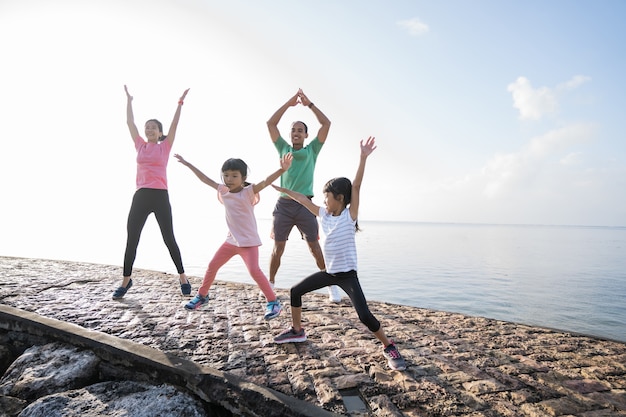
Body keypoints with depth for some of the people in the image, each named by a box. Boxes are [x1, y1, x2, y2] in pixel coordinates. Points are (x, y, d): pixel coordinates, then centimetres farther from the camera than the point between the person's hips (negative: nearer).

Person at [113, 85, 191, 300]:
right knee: (131, 240, 5)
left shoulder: (164, 146, 6)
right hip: (140, 196, 4)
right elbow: (129, 122, 18)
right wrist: (129, 100, 24)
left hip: (160, 196, -3)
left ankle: (182, 277, 13)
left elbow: (174, 124, 3)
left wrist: (180, 102, 4)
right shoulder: (140, 145, 14)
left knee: (169, 238, 1)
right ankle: (126, 280, 19)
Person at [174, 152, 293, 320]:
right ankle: (202, 296, 35)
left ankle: (273, 302, -6)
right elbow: (205, 179, 13)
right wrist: (187, 163, 20)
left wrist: (282, 169, -46)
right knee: (212, 266, 14)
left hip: (249, 241, -7)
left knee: (254, 270, -19)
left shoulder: (248, 191, -14)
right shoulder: (223, 191, 2)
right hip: (231, 240, 7)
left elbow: (266, 181, -30)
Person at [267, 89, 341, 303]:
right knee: (278, 248, 5)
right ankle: (270, 283, 22)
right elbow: (270, 123, 9)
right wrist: (289, 103, 7)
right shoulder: (283, 148, 14)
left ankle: (331, 285, 9)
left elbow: (326, 123, 4)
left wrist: (309, 104, 5)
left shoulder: (312, 150, 11)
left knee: (315, 247, 0)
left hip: (305, 205, -1)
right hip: (283, 204, 2)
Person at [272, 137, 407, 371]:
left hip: (347, 274, -6)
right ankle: (297, 331, 30)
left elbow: (356, 186, -22)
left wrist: (363, 158, -30)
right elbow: (303, 199, 9)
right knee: (296, 291, 12)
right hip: (328, 272, 7)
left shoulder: (350, 215, -13)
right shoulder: (323, 215, 2)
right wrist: (284, 190, 16)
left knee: (364, 316, -13)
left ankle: (389, 347, 12)